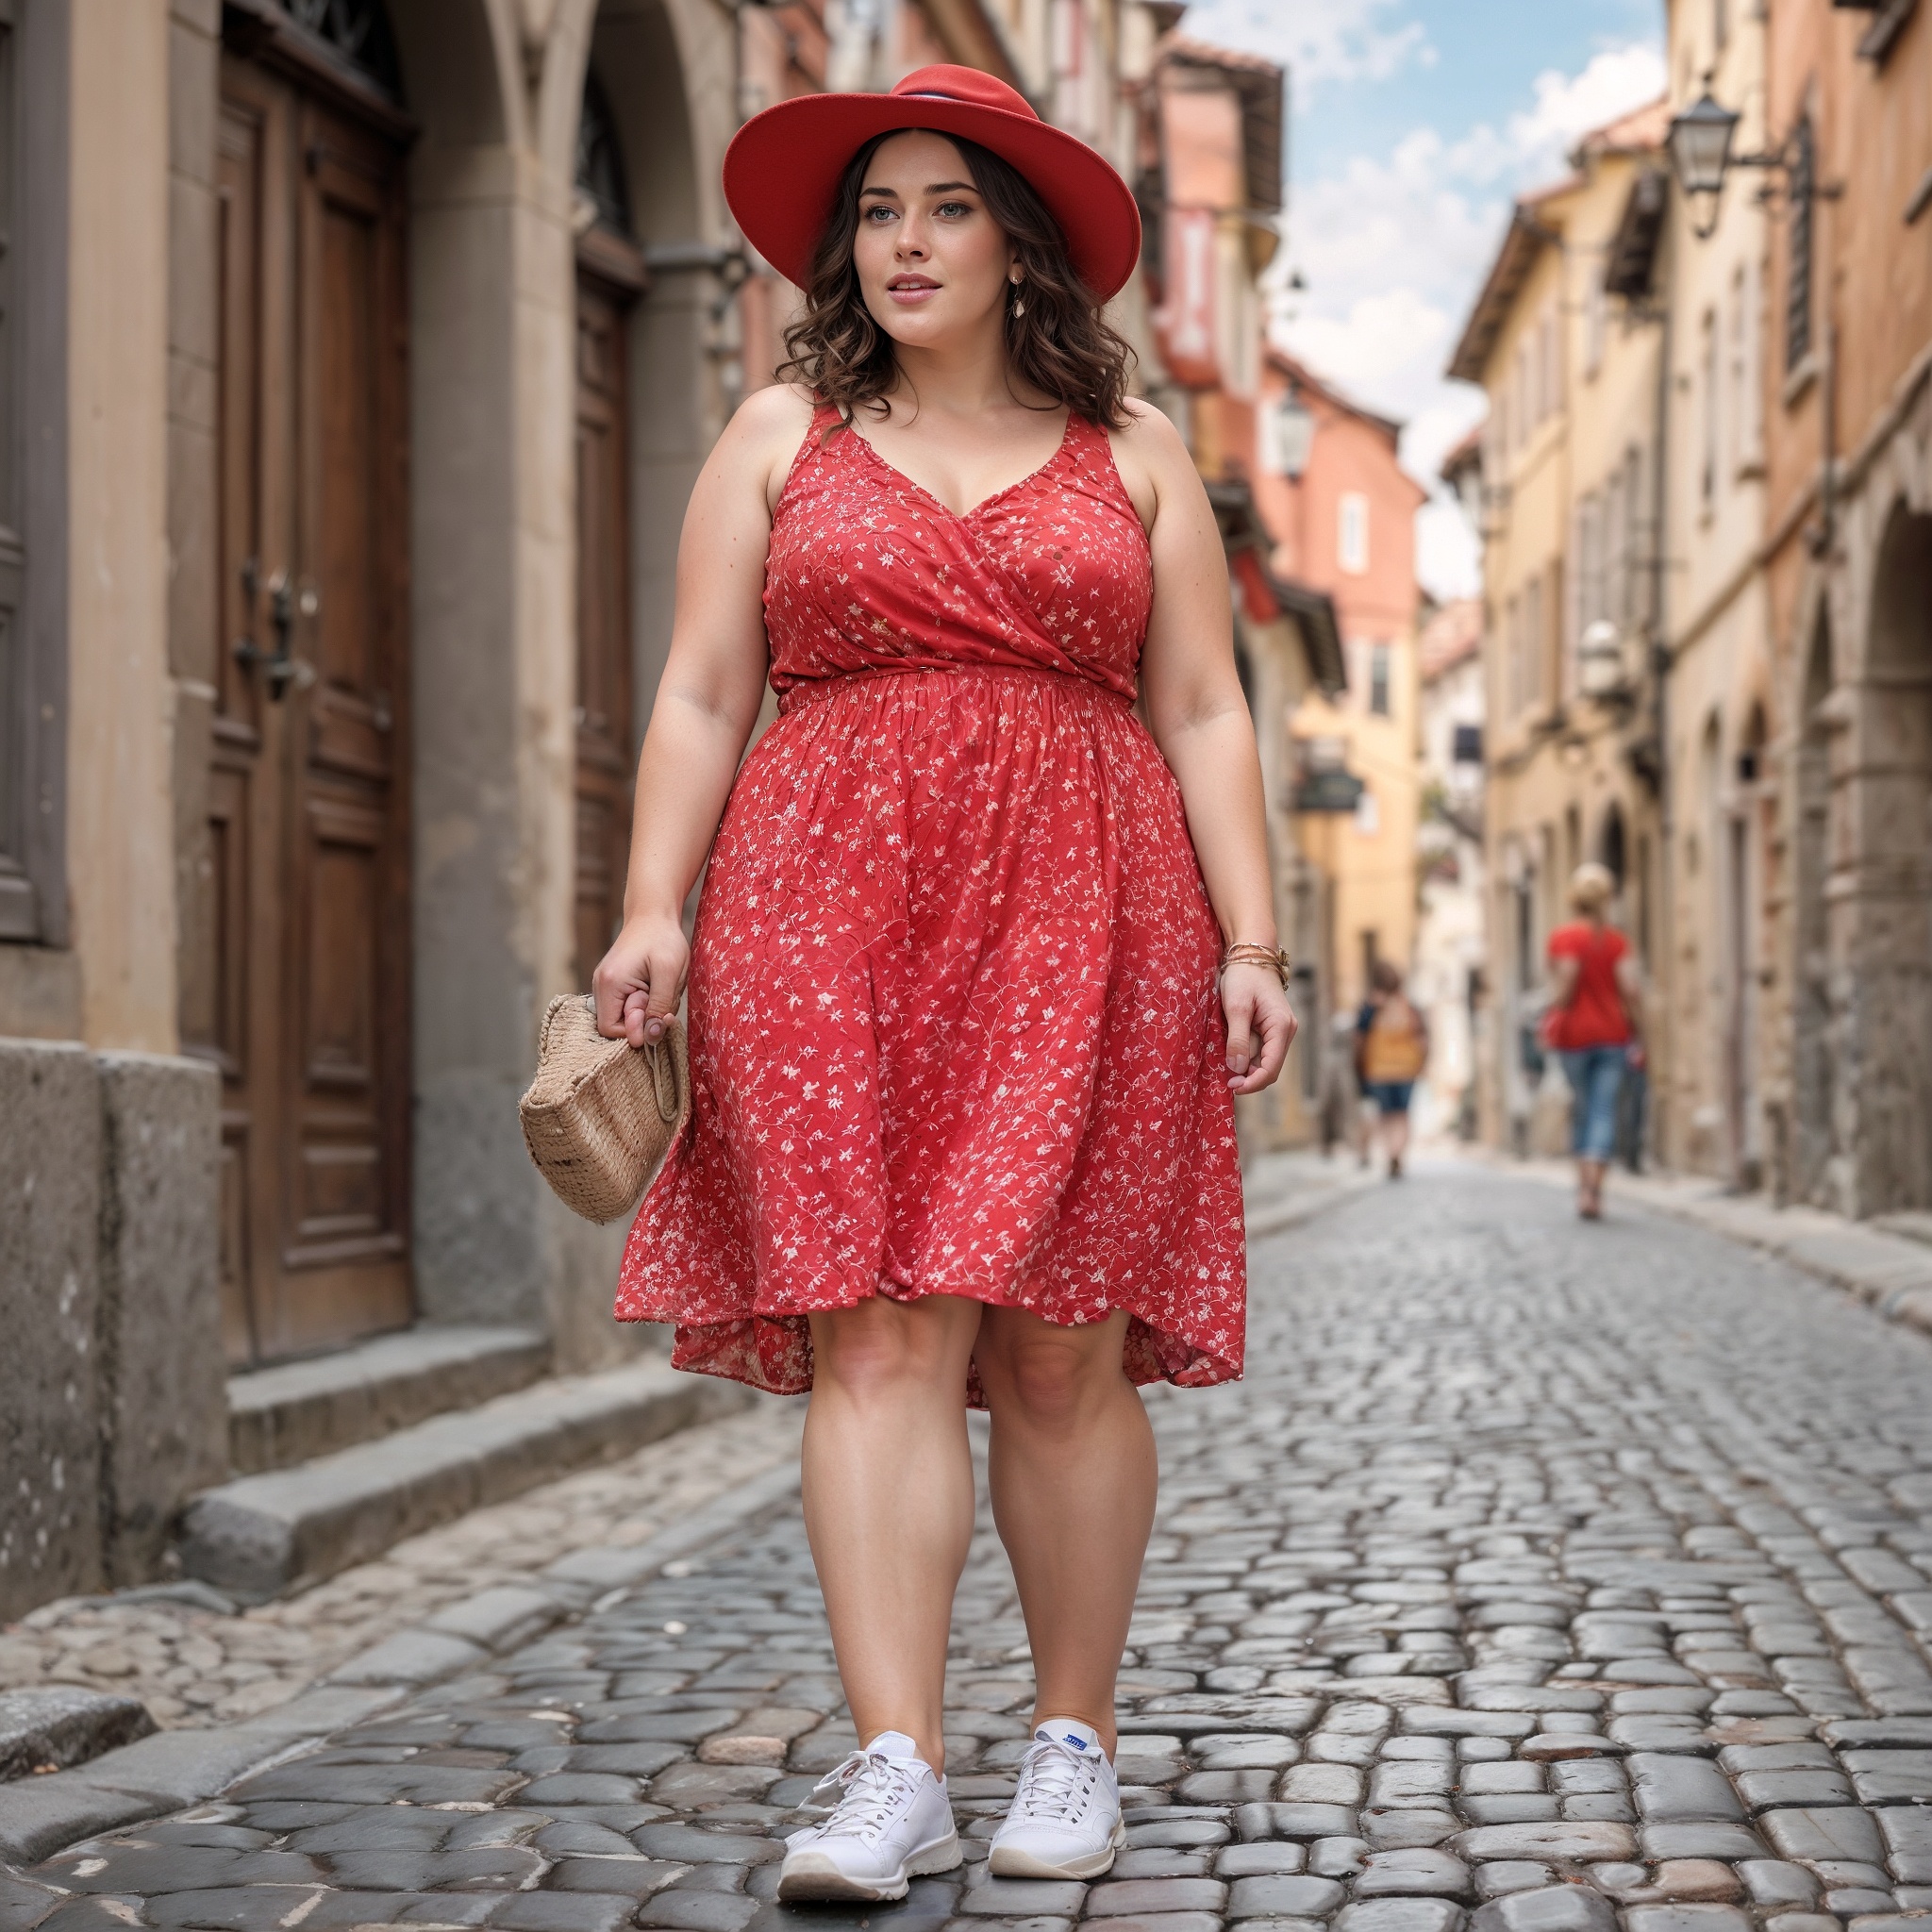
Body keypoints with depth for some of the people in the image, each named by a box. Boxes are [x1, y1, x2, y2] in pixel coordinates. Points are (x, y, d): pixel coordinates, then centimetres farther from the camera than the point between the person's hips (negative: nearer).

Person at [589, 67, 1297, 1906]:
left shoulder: (1130, 449, 15)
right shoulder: (782, 434, 14)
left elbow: (1202, 714, 11)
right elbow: (700, 697, 8)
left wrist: (1249, 941, 0)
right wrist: (652, 909, -5)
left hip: (1082, 916, 0)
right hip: (832, 907, 0)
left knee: (1060, 1341, -2)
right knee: (878, 1333, -11)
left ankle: (1076, 1739, 11)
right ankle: (894, 1768, -13)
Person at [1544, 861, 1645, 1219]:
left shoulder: (1564, 937, -7)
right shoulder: (1617, 940, 1)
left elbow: (1566, 980, -18)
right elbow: (1630, 989, -5)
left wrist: (1552, 1020, -5)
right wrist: (1638, 1036, 0)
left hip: (1575, 1033, -1)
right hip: (1613, 1035, 1)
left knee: (1582, 1107, 13)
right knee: (1604, 1110, -1)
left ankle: (1584, 1180, 11)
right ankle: (1593, 1189, -10)